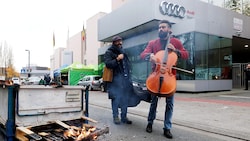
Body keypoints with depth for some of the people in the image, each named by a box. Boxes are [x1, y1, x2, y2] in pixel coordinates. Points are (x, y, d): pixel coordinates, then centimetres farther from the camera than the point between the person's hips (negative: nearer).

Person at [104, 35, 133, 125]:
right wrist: (117, 59, -22)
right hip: (115, 78, -6)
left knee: (125, 98, 6)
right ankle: (116, 116, 6)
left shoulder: (123, 52, 23)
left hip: (125, 78, 6)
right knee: (116, 98, -6)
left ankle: (124, 117, 14)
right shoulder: (109, 52, 3)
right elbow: (108, 64, -11)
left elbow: (128, 63, 28)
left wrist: (128, 75, 17)